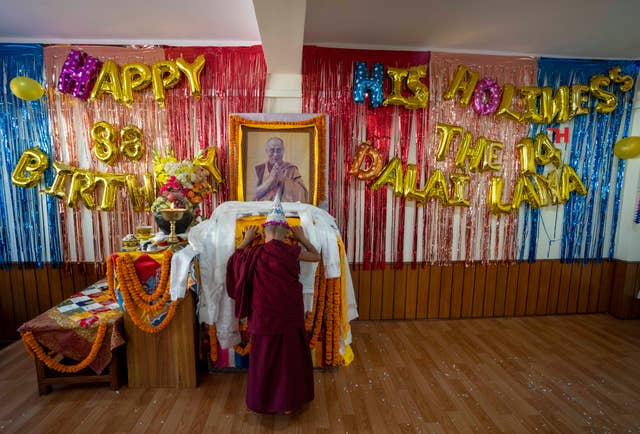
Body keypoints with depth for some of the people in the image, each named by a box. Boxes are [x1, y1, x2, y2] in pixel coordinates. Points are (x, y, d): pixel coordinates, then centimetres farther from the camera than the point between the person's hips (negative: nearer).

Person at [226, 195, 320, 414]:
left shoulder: (255, 253, -12)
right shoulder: (292, 252, -15)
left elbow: (234, 258, 9)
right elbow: (317, 256, 4)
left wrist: (247, 240, 17)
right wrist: (302, 238, 13)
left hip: (264, 317, 1)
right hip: (289, 317, -1)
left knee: (263, 357, 19)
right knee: (289, 357, 17)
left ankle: (262, 401, 37)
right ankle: (287, 402, 32)